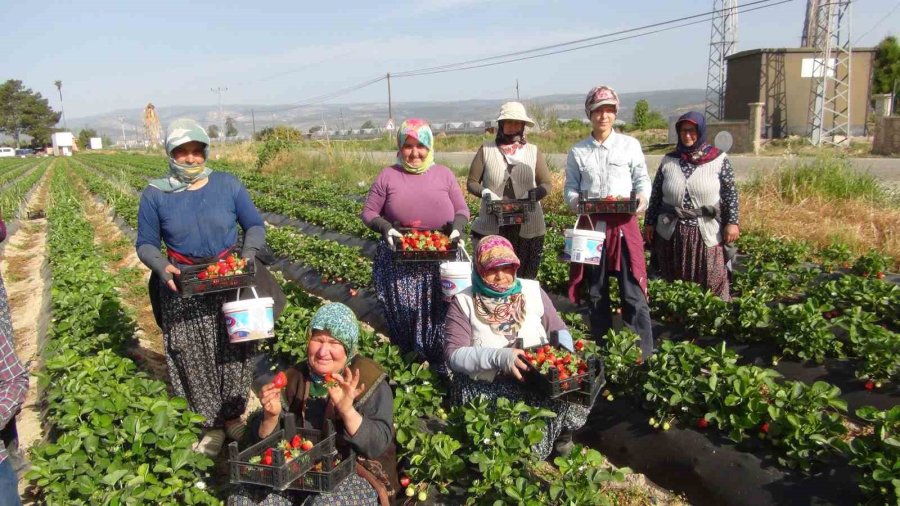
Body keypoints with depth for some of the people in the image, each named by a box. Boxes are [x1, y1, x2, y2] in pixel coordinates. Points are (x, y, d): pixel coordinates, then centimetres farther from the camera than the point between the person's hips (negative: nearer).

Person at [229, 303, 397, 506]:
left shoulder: (369, 381, -9)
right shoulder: (295, 378, 4)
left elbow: (378, 446, -19)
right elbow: (264, 443, 5)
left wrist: (347, 410, -34)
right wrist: (271, 416, -17)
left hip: (356, 475, -3)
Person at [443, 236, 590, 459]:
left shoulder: (532, 291, 6)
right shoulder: (463, 302, -3)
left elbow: (558, 329, 13)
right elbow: (453, 355, -11)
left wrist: (565, 352, -9)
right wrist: (497, 356, -25)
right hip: (485, 387, -3)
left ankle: (561, 433, 9)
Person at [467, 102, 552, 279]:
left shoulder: (533, 151, 9)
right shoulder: (486, 150, 5)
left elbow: (547, 183, 11)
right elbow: (472, 182, 8)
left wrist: (535, 194, -10)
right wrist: (485, 193, -12)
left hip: (528, 227, 1)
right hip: (491, 227, -1)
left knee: (526, 278, 5)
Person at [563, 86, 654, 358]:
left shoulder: (630, 145, 4)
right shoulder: (577, 151, 9)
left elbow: (643, 180, 6)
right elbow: (571, 187, 9)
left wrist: (642, 197, -15)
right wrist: (575, 201, -13)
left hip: (623, 224, -2)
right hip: (592, 225, 2)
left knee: (633, 292, -6)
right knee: (596, 292, 11)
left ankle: (644, 354, 2)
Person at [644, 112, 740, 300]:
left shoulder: (719, 160, 0)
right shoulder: (668, 160, 7)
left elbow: (731, 193, 0)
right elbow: (655, 195, 10)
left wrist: (732, 222, -7)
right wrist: (649, 223, 8)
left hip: (707, 234, -2)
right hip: (671, 234, 3)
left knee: (713, 286, -2)